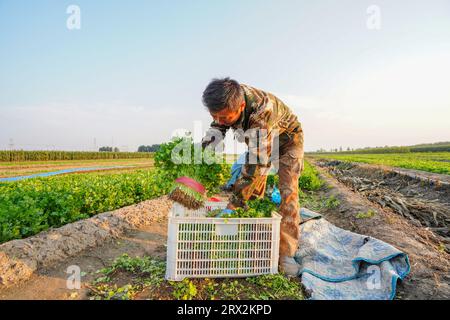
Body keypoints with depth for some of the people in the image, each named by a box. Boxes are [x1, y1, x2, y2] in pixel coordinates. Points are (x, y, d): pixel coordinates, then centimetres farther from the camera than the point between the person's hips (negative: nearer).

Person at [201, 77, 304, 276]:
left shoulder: (262, 109, -45)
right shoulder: (228, 101, -25)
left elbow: (257, 162, -45)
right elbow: (218, 126, -5)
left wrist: (234, 202, -43)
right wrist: (209, 137, -27)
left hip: (287, 139, -5)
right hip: (260, 142, 6)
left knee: (287, 192, -15)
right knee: (253, 190, -1)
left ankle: (286, 253, -6)